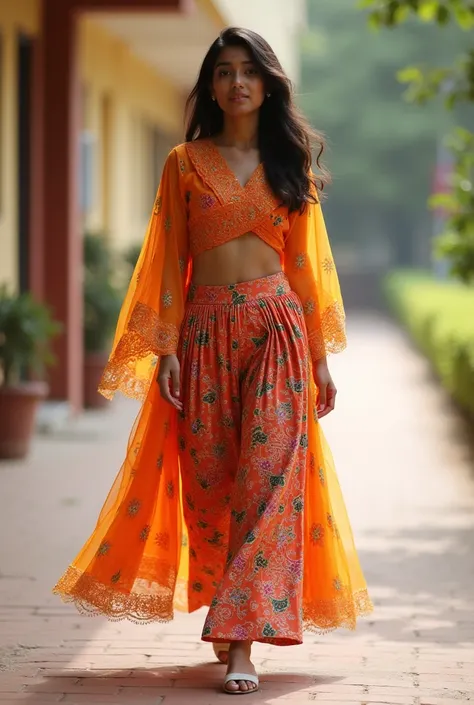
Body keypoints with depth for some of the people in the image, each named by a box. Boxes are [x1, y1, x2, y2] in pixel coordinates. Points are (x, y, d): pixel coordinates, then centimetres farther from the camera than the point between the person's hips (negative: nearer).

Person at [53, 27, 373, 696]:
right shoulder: (186, 162, 7)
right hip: (205, 330, 0)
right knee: (208, 480, 3)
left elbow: (305, 262, 10)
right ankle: (230, 613, 21)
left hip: (276, 327, 0)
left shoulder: (290, 165, 10)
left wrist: (321, 357, 6)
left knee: (269, 479, -10)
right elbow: (170, 262, 5)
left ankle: (242, 639, -13)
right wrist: (166, 347, -5)